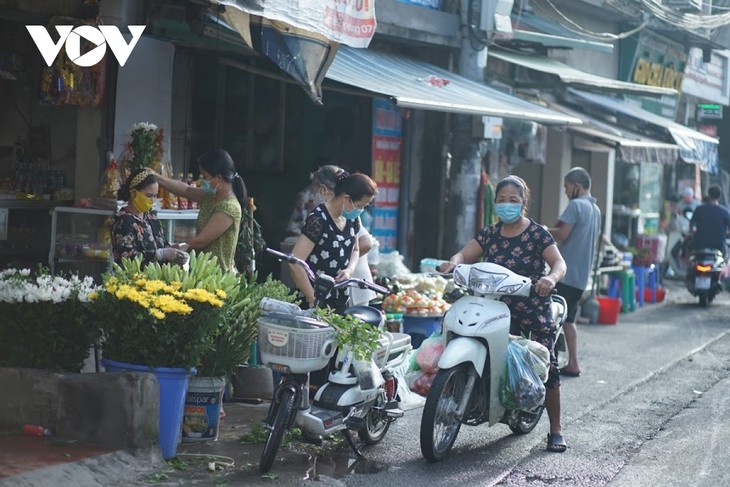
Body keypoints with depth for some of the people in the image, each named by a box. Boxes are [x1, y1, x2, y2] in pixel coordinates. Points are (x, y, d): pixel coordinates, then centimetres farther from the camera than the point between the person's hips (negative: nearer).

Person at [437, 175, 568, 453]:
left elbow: (559, 262, -11)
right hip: (498, 309, 4)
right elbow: (465, 253, 1)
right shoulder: (489, 234, 13)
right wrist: (453, 263, -23)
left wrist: (551, 277, -35)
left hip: (534, 308, -4)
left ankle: (556, 430, -3)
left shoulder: (537, 234, 0)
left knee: (547, 366, -10)